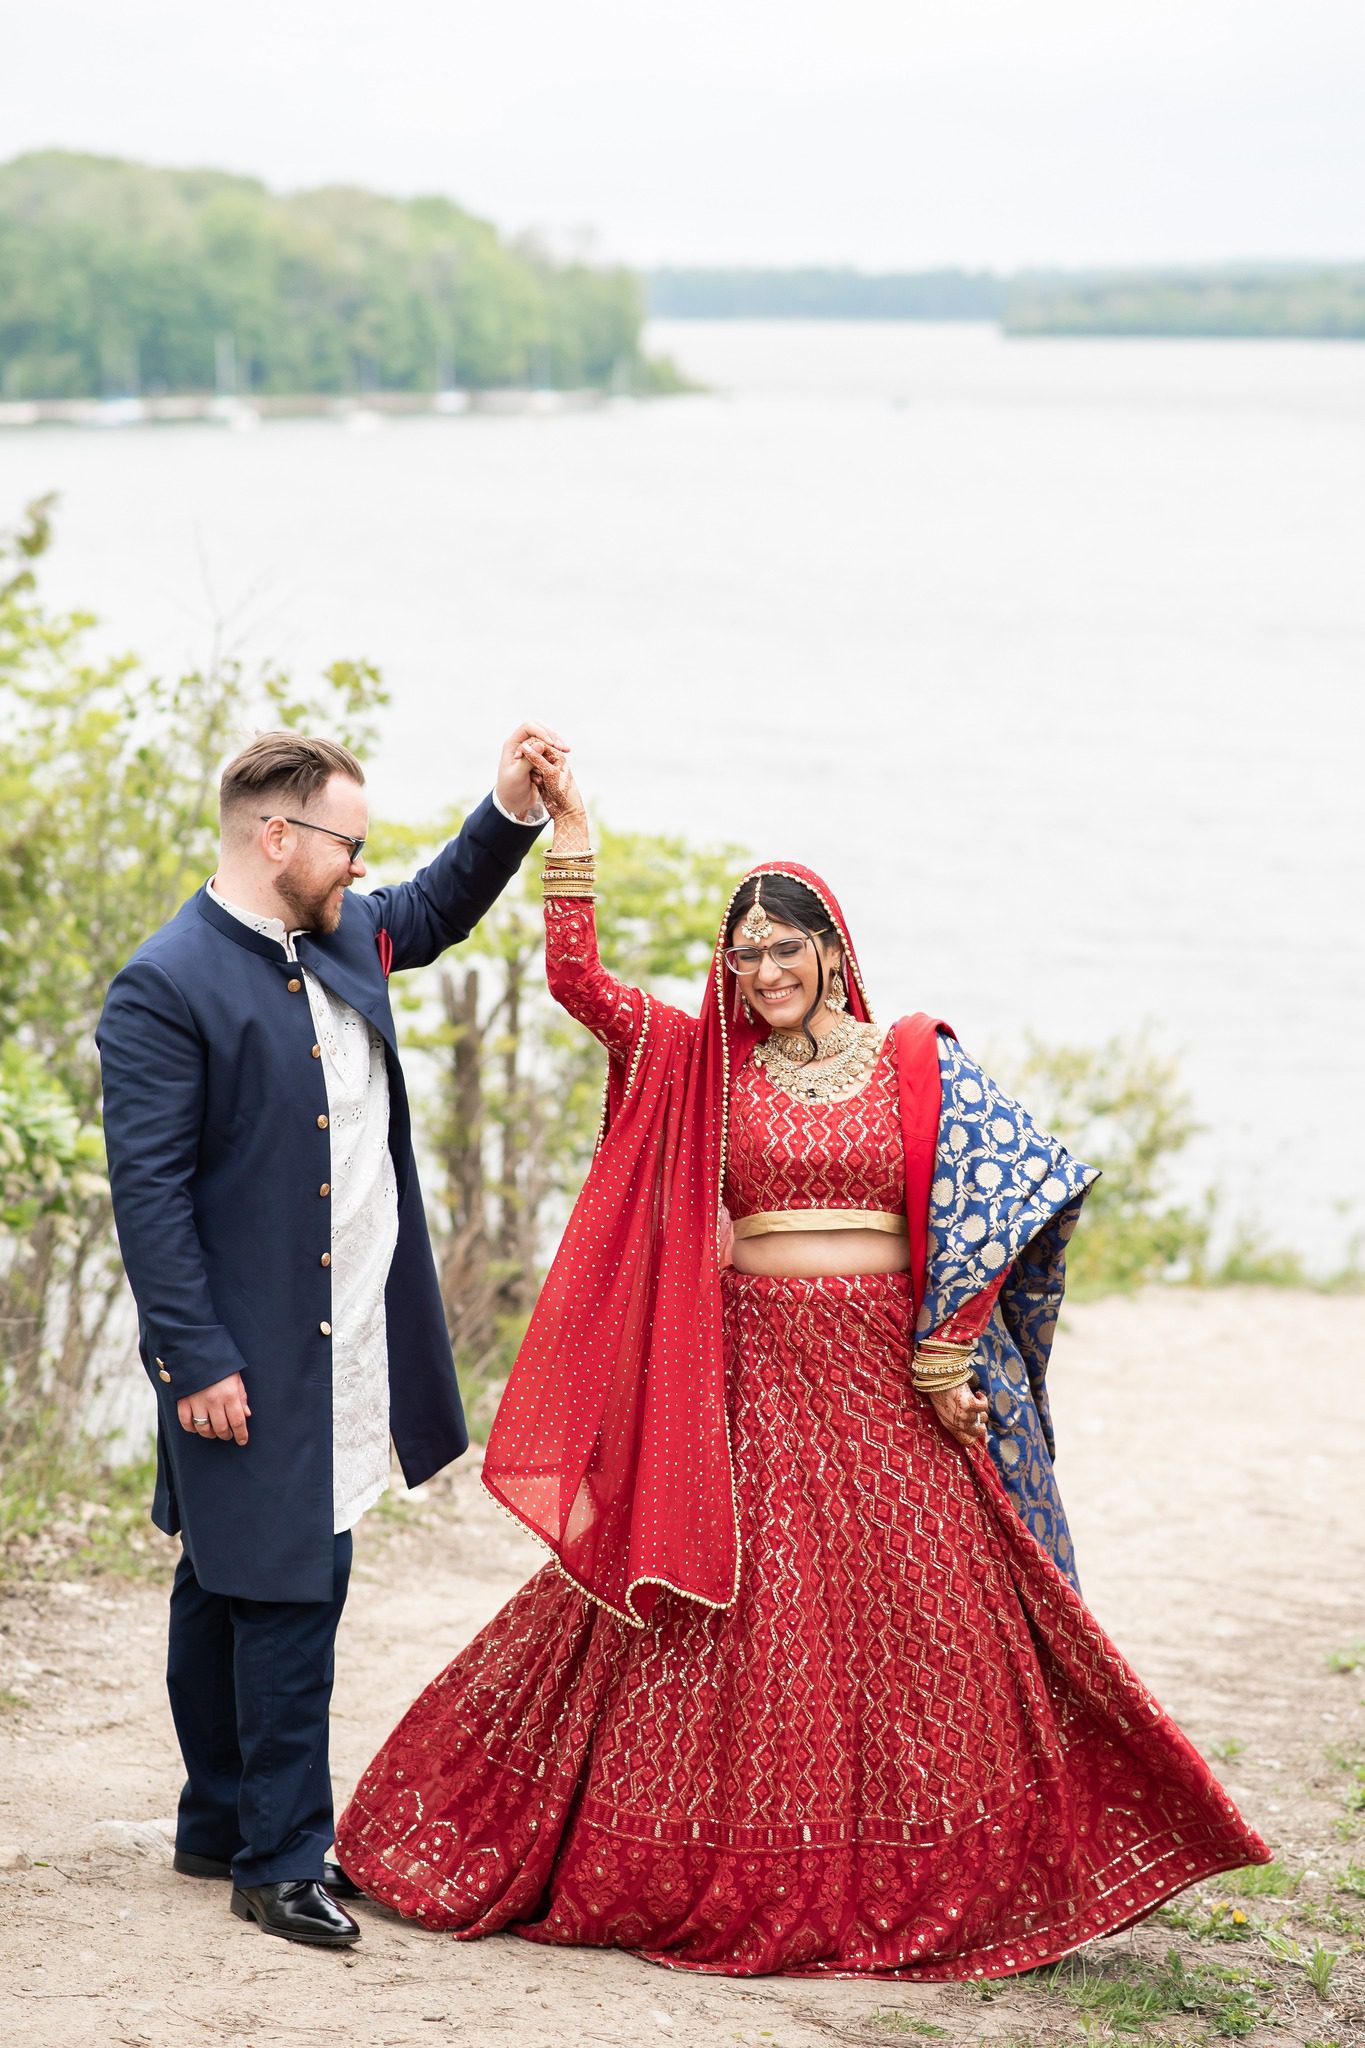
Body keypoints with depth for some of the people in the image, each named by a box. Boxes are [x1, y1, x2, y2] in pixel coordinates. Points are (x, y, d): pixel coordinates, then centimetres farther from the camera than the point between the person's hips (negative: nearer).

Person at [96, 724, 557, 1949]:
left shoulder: (345, 936, 9)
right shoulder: (166, 987, -15)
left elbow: (440, 907, 30)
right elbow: (148, 1189, -17)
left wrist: (513, 811, 13)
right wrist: (196, 1360, -20)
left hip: (344, 1345, 8)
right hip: (248, 1363, -8)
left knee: (234, 1591, 17)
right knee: (286, 1596, -5)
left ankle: (226, 1826, 26)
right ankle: (282, 1859, 3)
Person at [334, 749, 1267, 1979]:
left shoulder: (918, 1066, 3)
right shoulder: (704, 1063, 6)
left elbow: (989, 1208, 1)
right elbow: (576, 976, 0)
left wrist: (946, 1363, -5)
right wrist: (568, 829, -5)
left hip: (886, 1378, -1)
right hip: (747, 1374, 1)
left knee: (912, 1624, 2)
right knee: (735, 1622, 1)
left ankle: (922, 1887, 13)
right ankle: (728, 1877, 10)